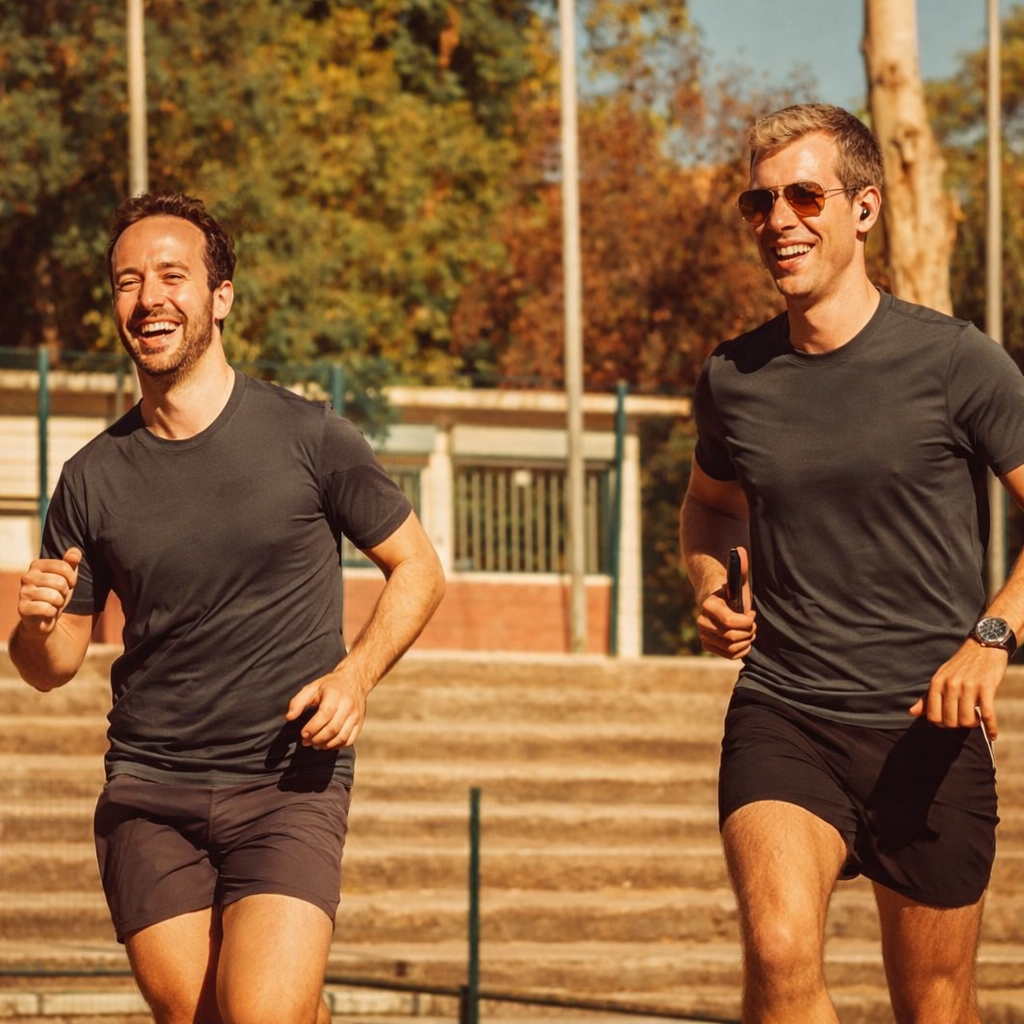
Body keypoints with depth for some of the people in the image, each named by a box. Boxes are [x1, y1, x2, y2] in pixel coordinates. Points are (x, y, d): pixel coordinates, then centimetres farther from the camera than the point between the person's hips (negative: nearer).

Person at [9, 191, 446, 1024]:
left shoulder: (307, 438, -2)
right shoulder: (96, 478, 5)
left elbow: (418, 569, 8)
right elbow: (53, 667, 12)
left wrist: (356, 674, -10)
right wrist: (37, 622, -12)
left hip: (289, 784, -3)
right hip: (148, 796, 3)